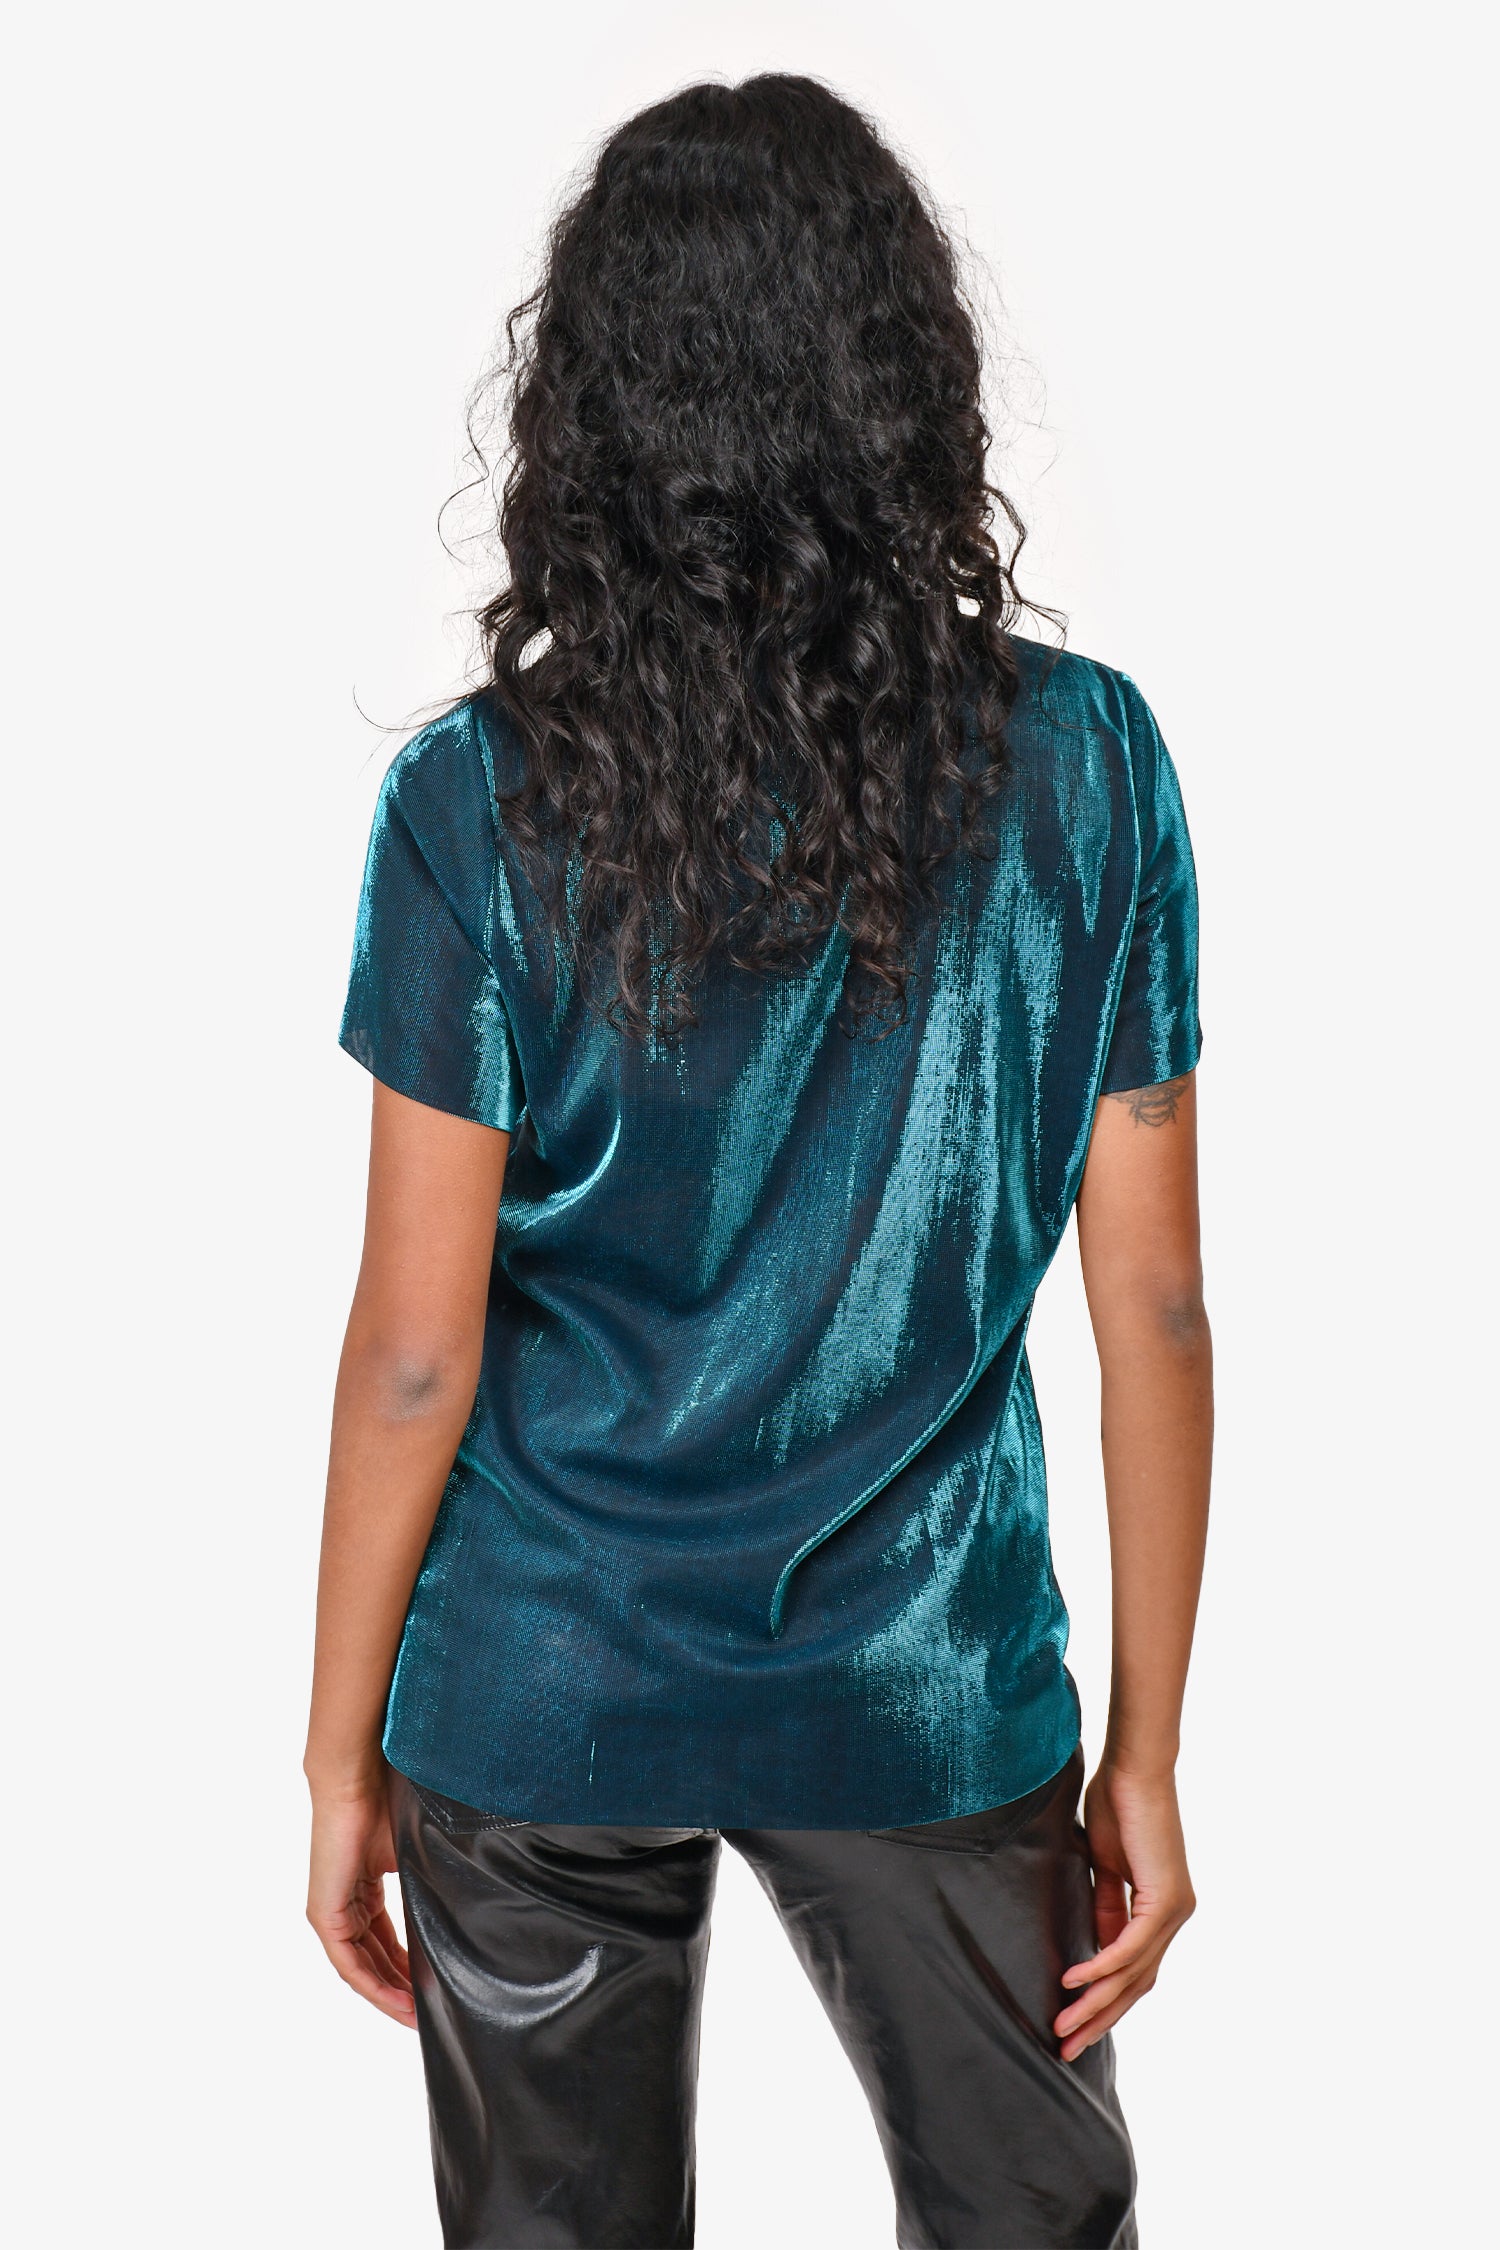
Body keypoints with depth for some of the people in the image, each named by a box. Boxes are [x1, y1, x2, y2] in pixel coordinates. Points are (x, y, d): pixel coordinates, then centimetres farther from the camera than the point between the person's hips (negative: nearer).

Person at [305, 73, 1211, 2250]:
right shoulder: (1084, 761, -10)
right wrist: (1149, 1750, 4)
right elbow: (1151, 1307, -7)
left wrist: (343, 1750, 2)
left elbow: (418, 1348, -11)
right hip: (930, 1693, 1)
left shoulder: (484, 801, -14)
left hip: (546, 1700, 0)